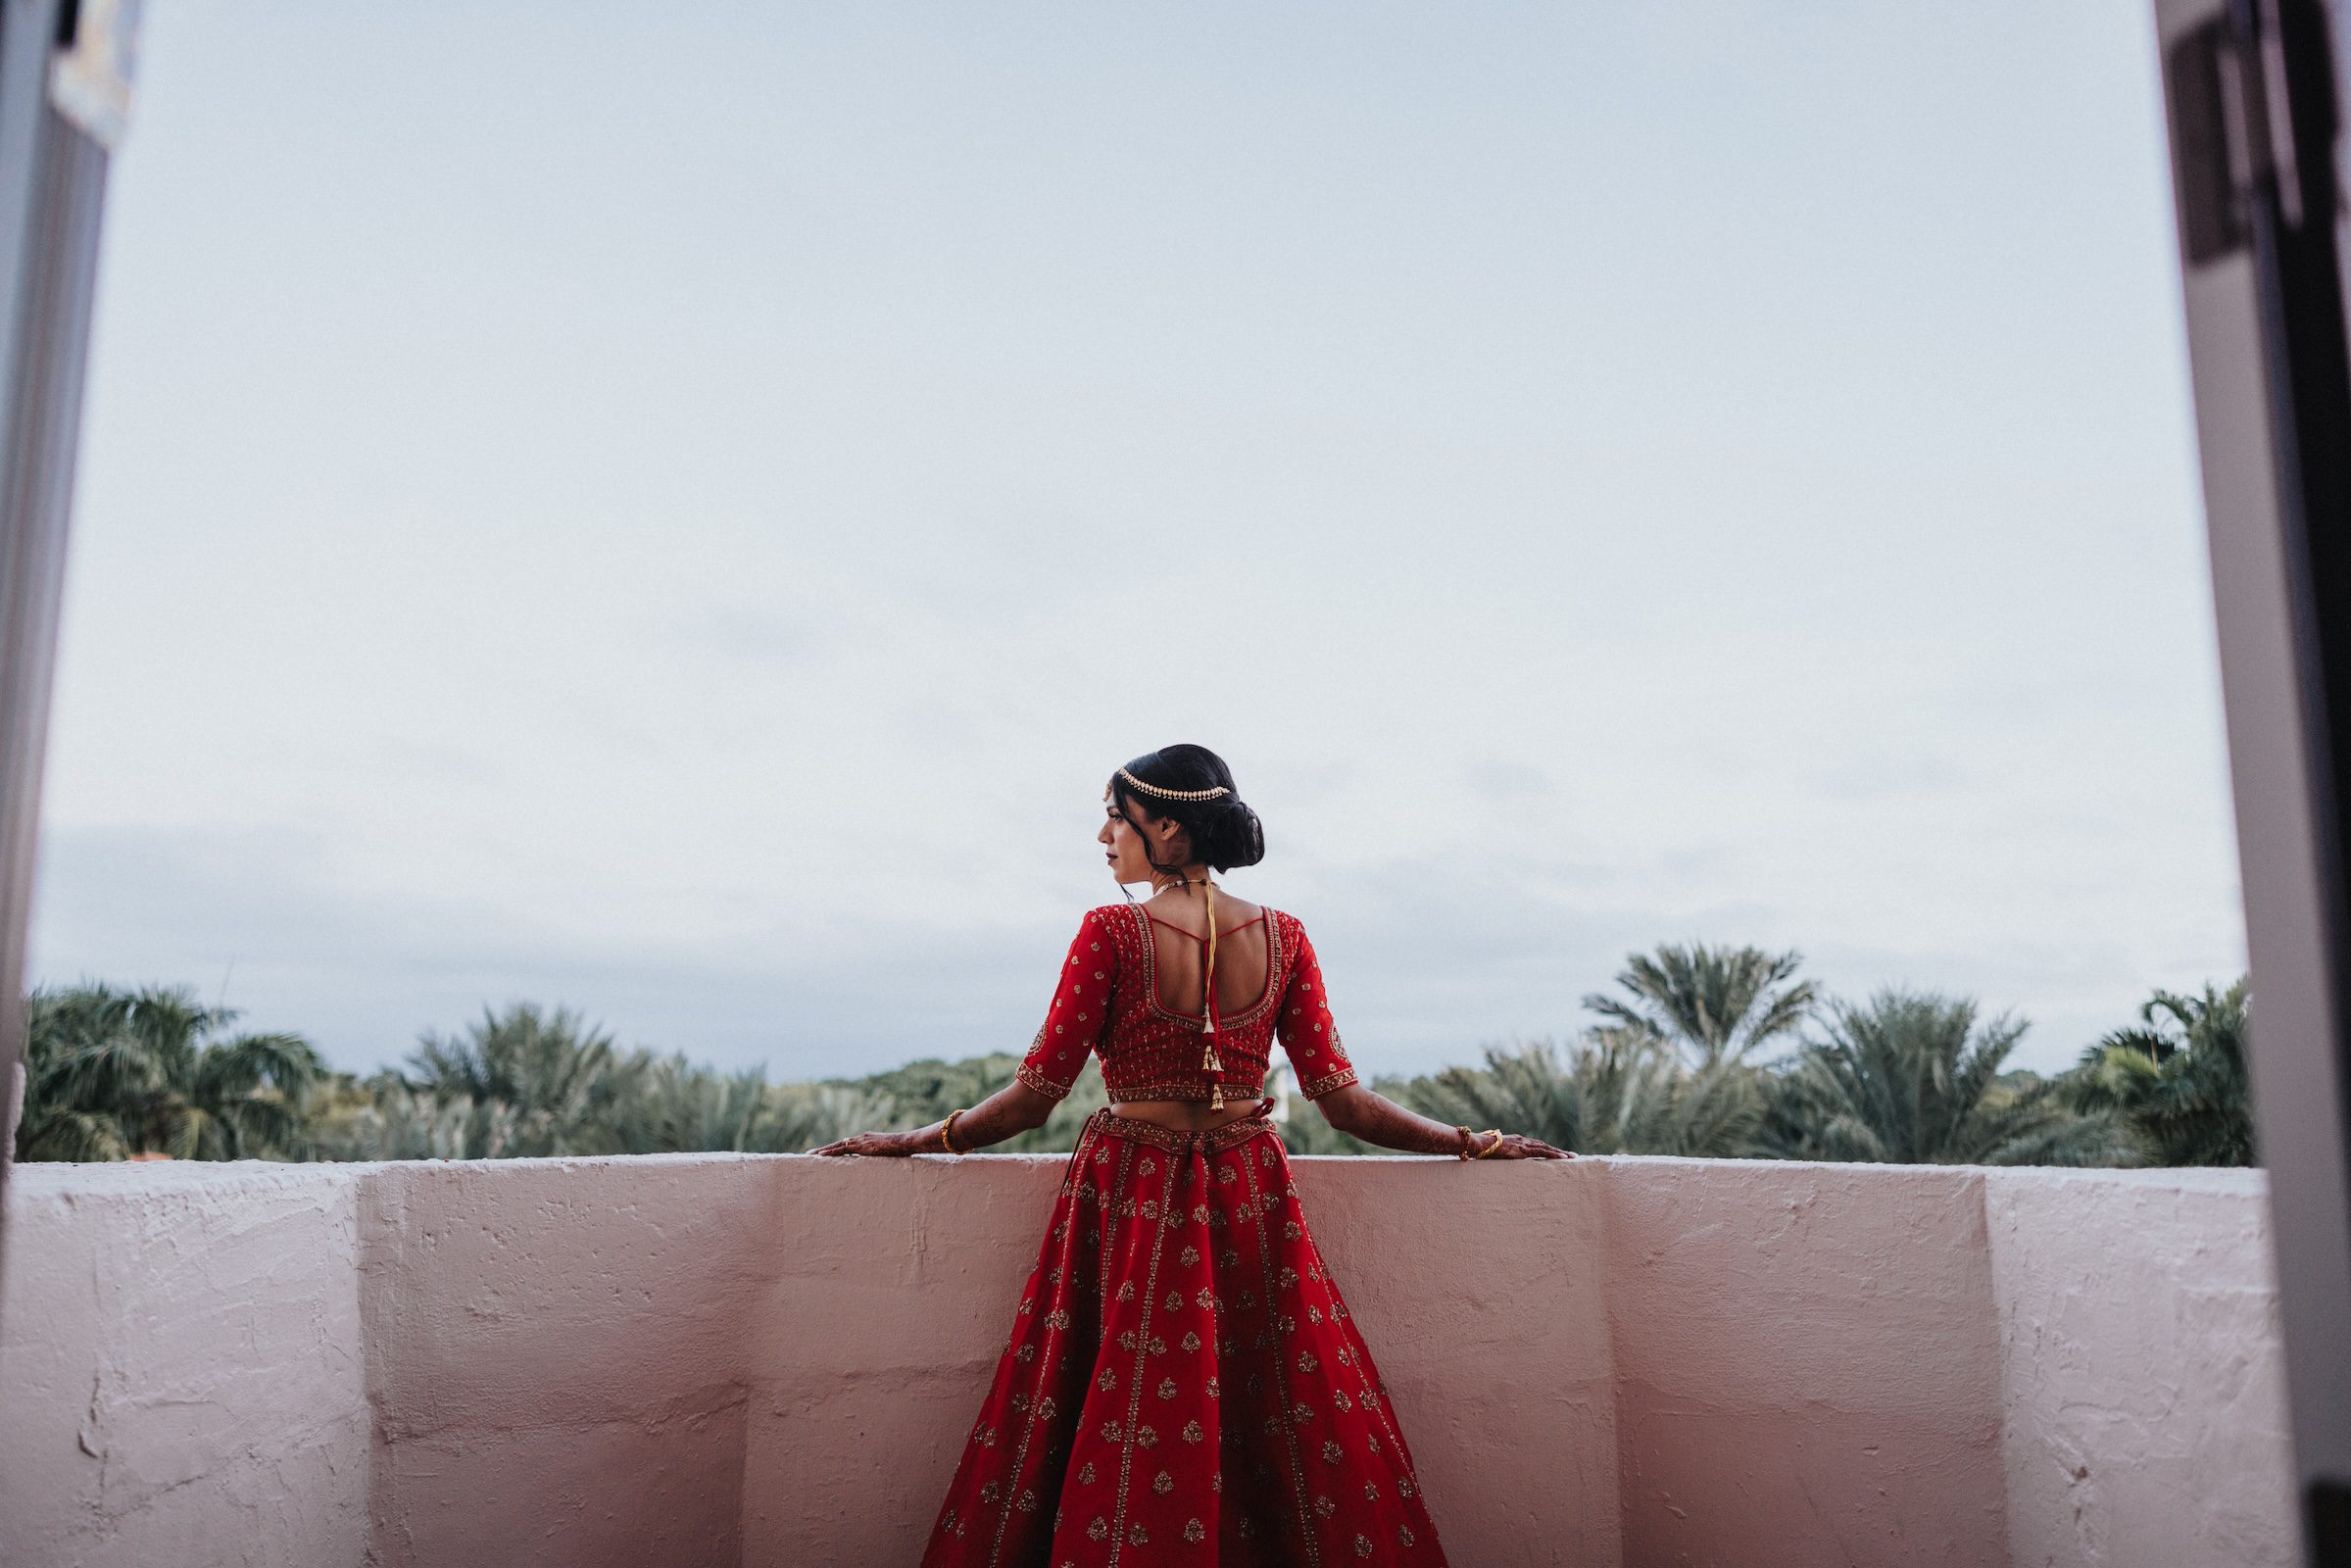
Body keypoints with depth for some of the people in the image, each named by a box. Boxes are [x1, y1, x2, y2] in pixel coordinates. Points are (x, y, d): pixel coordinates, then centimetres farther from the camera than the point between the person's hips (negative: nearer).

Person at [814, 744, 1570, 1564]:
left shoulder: (1112, 931, -10)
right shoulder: (1282, 936, 0)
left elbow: (1035, 1094, -9)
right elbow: (1342, 1098, -2)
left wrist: (923, 1139, 6)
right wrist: (1475, 1143, 9)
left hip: (1131, 1202, -3)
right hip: (1250, 1203, 3)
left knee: (1121, 1445, 7)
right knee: (1288, 1429, 13)